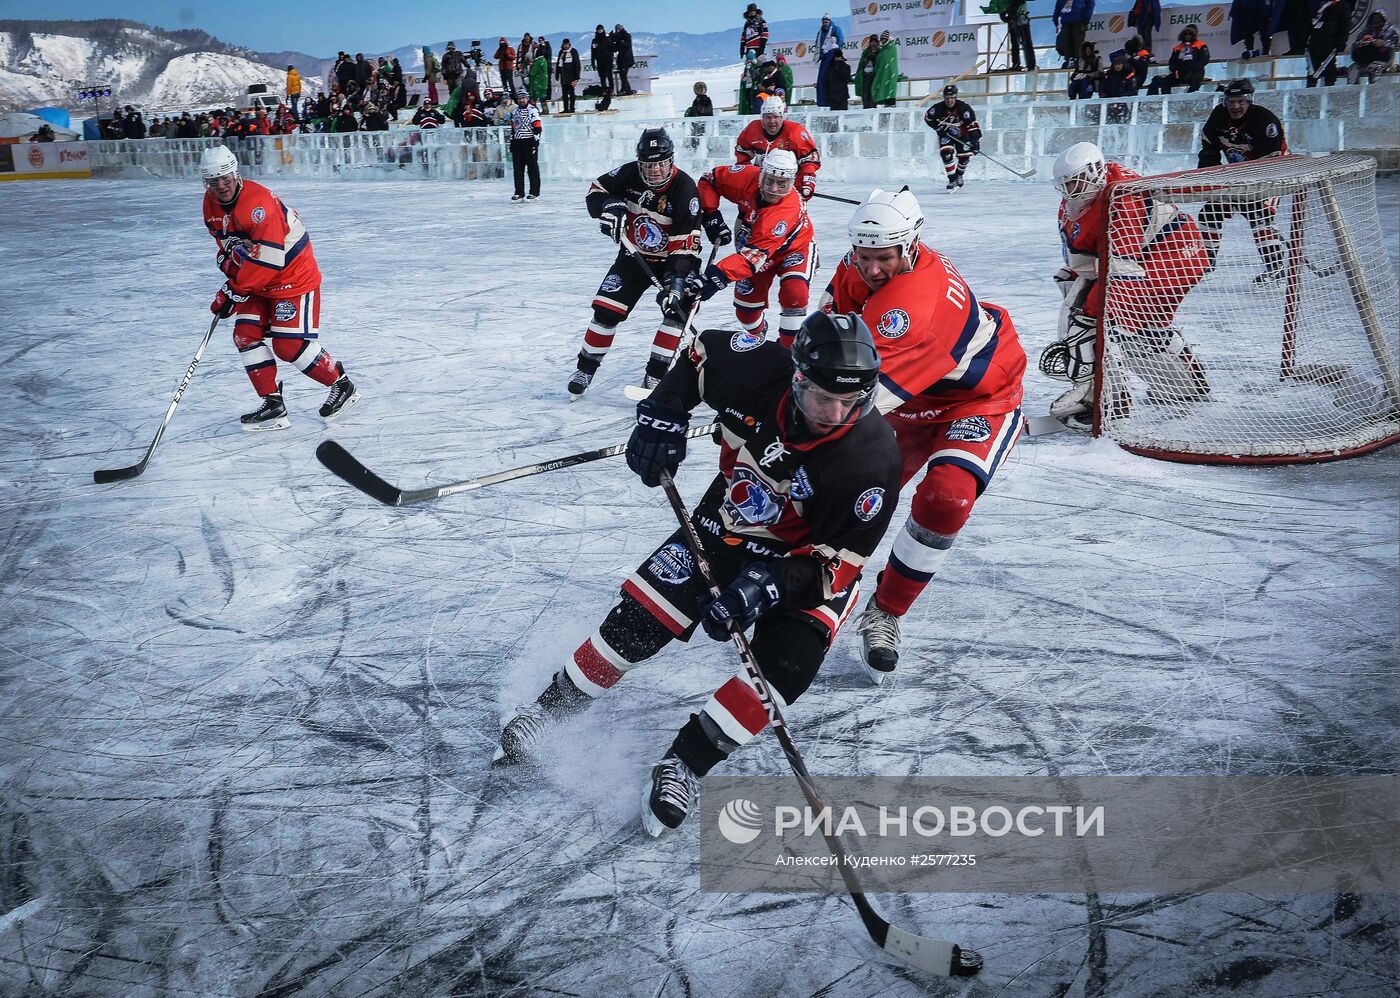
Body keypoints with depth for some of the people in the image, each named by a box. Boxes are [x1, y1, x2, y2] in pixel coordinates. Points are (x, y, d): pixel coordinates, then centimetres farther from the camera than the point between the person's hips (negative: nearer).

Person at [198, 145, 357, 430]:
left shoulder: (257, 203, -28)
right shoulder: (211, 205, 1)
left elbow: (267, 260, -30)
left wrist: (233, 292, -26)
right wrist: (229, 266, 0)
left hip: (294, 275, -9)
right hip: (256, 281, 9)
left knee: (289, 345, -14)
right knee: (246, 335, -1)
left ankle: (342, 385, 5)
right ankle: (273, 404, 3)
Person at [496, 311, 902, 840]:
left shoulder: (874, 460, -31)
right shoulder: (758, 369, -25)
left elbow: (840, 560, -27)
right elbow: (701, 352, -2)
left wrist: (771, 584, -41)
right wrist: (663, 414, -15)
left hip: (807, 562, -2)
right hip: (725, 525, 3)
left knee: (785, 668, -25)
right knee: (638, 621, -5)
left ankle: (683, 765, -7)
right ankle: (553, 705, 20)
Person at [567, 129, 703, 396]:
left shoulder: (684, 187, -24)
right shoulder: (629, 174, -14)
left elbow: (687, 238, -28)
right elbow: (596, 190, 2)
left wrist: (678, 275, -37)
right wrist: (609, 204, -21)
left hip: (670, 257, -2)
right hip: (634, 255, 2)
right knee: (606, 311, -3)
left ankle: (655, 374, -9)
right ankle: (585, 369, 13)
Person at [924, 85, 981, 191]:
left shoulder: (964, 107, -26)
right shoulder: (939, 108, -21)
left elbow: (973, 124, -27)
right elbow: (927, 117, -1)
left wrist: (976, 140, -34)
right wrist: (938, 126, -12)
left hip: (962, 134, 0)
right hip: (945, 134, 0)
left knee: (964, 156, -4)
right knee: (946, 154, -21)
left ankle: (959, 174, 28)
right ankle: (953, 180, -11)